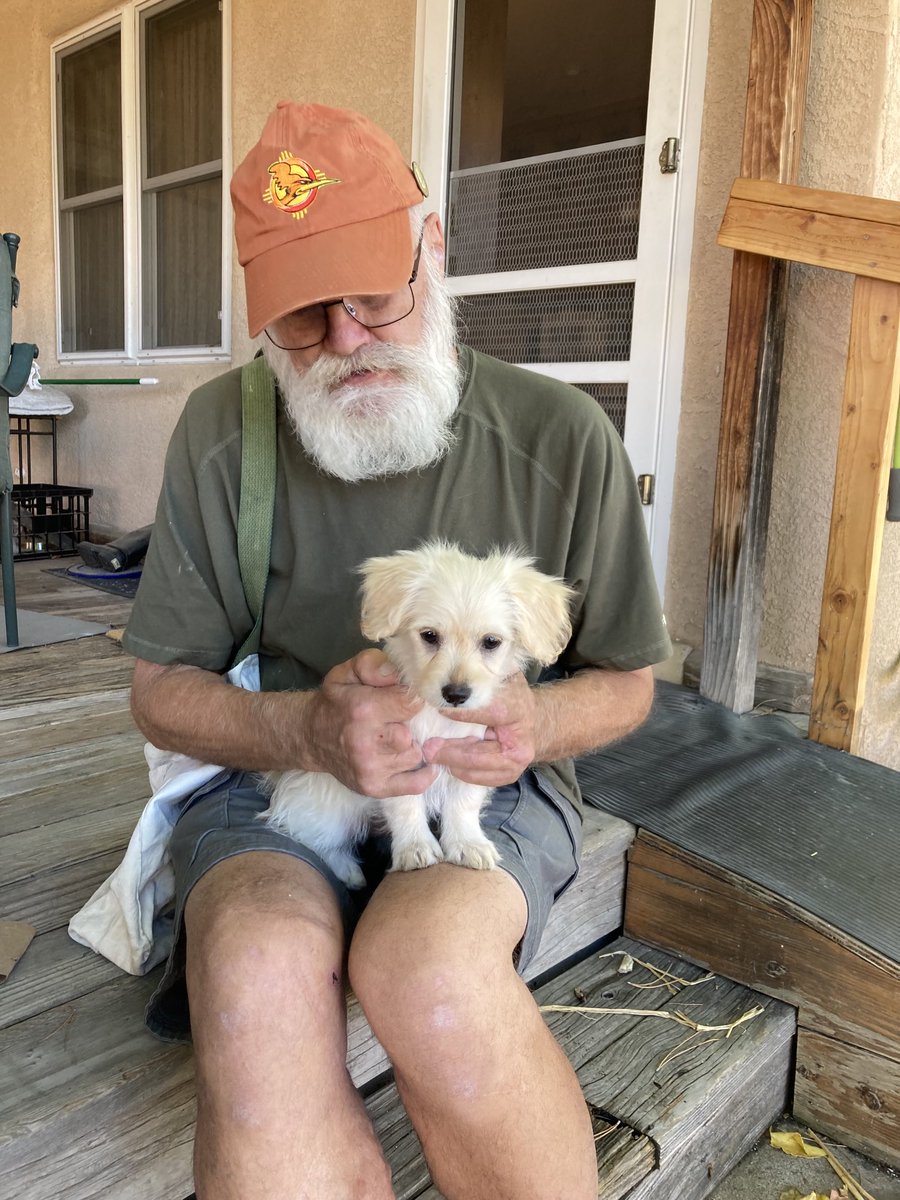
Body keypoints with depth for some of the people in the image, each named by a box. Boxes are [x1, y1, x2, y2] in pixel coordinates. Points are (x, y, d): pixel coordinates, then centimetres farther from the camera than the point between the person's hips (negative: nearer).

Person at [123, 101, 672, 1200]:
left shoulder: (561, 437, -5)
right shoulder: (220, 433, -2)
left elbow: (624, 682, 6)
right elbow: (159, 688, 2)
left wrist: (537, 724, -19)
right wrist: (302, 729, -19)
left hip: (495, 786, 0)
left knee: (426, 971, -34)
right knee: (259, 979, -34)